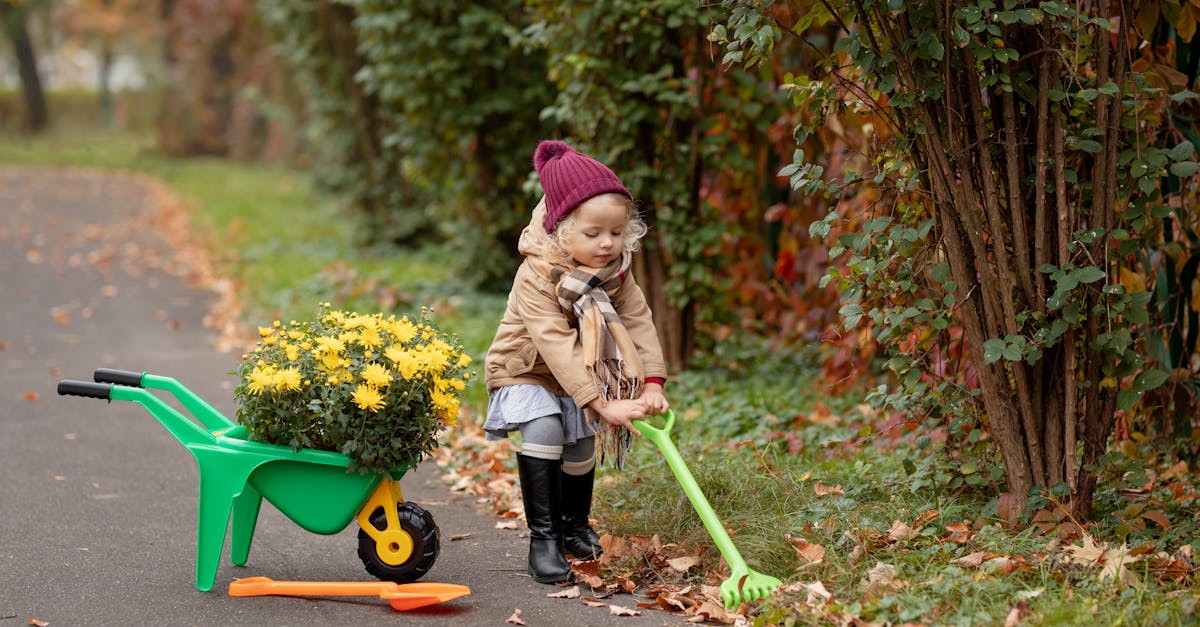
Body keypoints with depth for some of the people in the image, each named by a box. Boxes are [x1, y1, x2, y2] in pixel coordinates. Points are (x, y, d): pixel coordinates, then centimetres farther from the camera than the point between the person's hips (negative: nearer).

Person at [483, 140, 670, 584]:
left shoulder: (616, 272, -11)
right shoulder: (537, 277, -31)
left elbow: (639, 323, -13)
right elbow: (558, 346, -36)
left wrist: (652, 385, -27)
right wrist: (603, 404, -41)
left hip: (581, 379, 6)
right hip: (526, 372, -6)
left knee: (583, 449, 10)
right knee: (544, 429, -29)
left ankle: (575, 526, 39)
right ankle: (542, 538, -20)